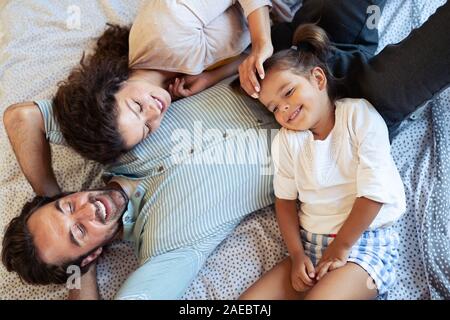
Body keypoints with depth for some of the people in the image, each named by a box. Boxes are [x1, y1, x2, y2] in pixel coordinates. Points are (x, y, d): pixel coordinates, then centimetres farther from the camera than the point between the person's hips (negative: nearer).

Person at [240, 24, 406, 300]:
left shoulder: (359, 114, -7)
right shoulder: (286, 140, 6)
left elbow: (374, 192, -12)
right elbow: (285, 199, 7)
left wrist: (339, 248, -9)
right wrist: (297, 254, -5)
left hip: (366, 241, -4)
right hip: (310, 246, 5)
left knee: (319, 295, -30)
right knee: (248, 300, -11)